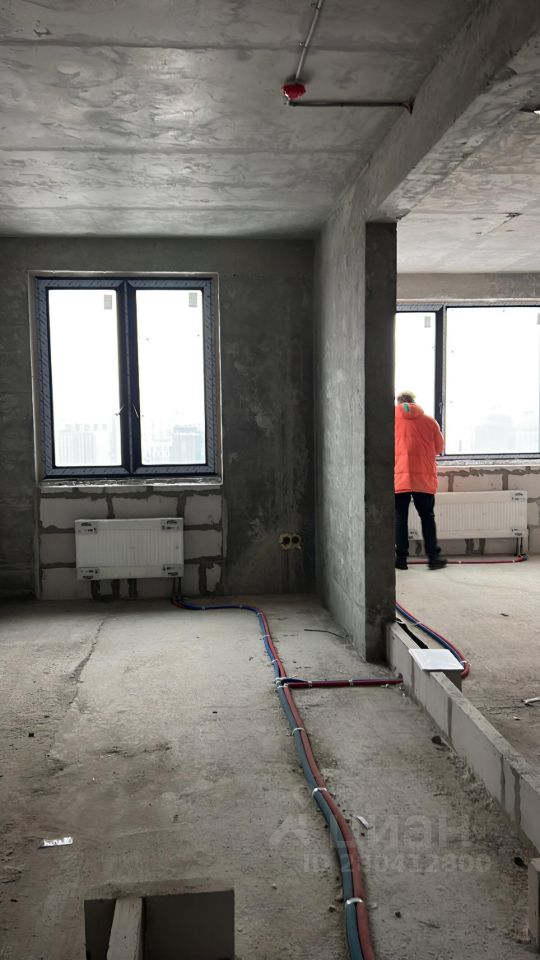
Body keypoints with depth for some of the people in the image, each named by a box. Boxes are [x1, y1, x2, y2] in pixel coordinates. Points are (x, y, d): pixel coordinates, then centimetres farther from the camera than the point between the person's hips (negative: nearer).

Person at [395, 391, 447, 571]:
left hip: (398, 478, -1)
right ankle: (433, 557, 9)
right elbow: (439, 447, 12)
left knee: (400, 518, 6)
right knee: (427, 517, 10)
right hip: (424, 478, 1)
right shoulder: (429, 421, 5)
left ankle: (401, 558, 6)